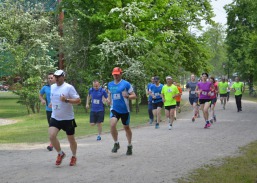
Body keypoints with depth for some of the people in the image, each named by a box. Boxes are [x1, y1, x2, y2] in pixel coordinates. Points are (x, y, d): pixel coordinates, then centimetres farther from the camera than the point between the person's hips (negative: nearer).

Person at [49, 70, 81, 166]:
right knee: (51, 135, -15)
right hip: (55, 118, 4)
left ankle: (74, 157, 32)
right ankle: (60, 154, 7)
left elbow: (78, 100, -16)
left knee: (71, 139, 8)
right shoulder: (52, 87, 8)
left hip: (68, 118, -4)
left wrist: (66, 100, -26)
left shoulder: (69, 87, -12)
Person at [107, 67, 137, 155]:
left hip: (125, 110, -2)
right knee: (112, 125, -21)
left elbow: (134, 96, -7)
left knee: (126, 127, 11)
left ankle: (129, 146, 30)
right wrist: (109, 100, 10)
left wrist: (127, 96, -26)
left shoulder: (126, 84, -7)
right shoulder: (110, 84, 7)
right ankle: (116, 143, -1)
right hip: (114, 109, 2)